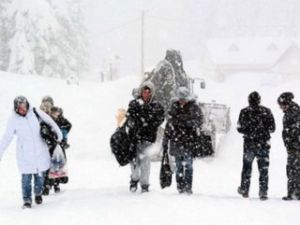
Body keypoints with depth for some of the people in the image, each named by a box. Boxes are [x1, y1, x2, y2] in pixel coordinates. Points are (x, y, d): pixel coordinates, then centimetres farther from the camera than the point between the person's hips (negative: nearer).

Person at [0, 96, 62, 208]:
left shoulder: (36, 112, -6)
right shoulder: (13, 120, -9)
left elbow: (49, 121, 8)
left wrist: (58, 133, 16)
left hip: (40, 151, 2)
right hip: (25, 154, -2)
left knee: (40, 175, 9)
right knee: (26, 177, -4)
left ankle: (38, 194, 32)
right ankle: (27, 200, 8)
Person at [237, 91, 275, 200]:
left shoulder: (244, 112, -5)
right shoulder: (267, 111, -3)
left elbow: (240, 128, -1)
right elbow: (272, 128, 1)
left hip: (249, 144, 0)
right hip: (264, 144, 0)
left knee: (247, 167, 14)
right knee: (263, 169, 5)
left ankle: (244, 190, 21)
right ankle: (263, 192, 1)